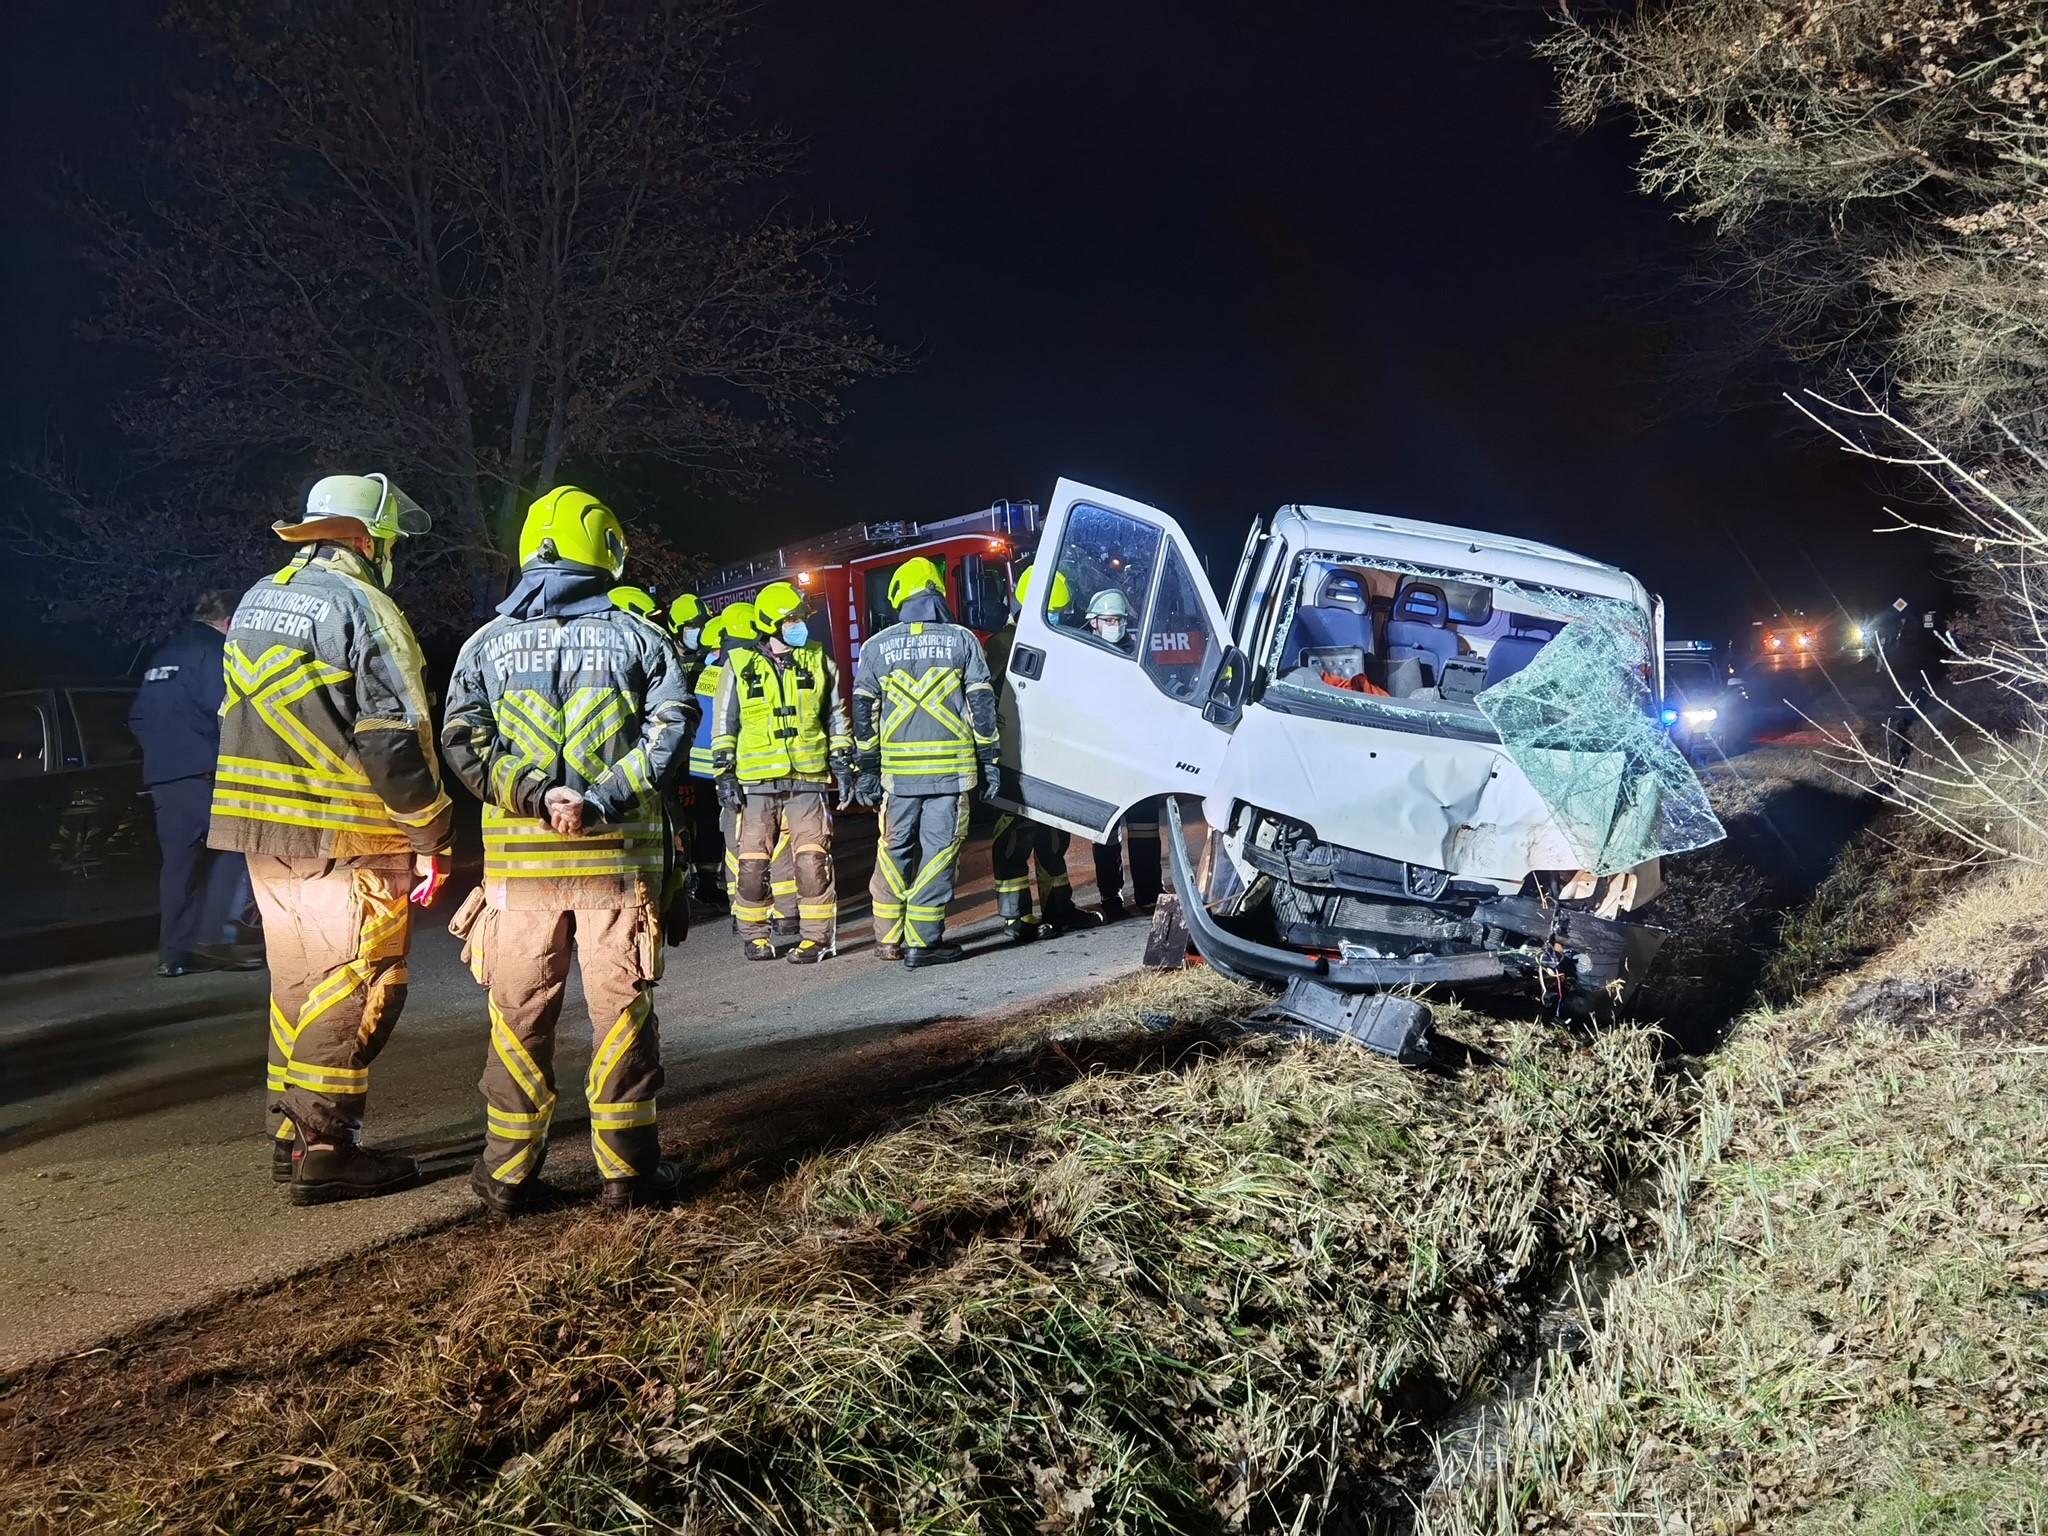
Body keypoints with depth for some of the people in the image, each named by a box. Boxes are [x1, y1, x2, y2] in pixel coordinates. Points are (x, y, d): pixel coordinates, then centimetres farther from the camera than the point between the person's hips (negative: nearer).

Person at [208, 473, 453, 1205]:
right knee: (350, 992, -1)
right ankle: (325, 1151, 1)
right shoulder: (362, 609, -12)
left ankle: (294, 1134, 26)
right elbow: (396, 740, -17)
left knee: (299, 981, 18)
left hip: (261, 829, 9)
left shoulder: (257, 601, 15)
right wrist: (431, 836, -11)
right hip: (344, 838, -8)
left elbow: (245, 717, 19)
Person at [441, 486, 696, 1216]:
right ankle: (627, 1169, 11)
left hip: (521, 855, 1)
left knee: (520, 1017, 10)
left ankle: (508, 1171, 16)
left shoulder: (488, 643, 6)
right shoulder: (637, 635, 2)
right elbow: (671, 728, -11)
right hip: (618, 854, -1)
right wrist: (602, 801, -17)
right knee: (621, 1011, 6)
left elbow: (462, 743, -6)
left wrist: (533, 795, -12)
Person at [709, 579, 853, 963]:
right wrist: (725, 775, 1)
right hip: (756, 782, 0)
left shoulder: (819, 662, 9)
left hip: (808, 778, 0)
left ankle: (816, 935, 5)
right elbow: (723, 724, 7)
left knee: (812, 861, -5)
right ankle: (754, 934, 18)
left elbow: (837, 720, 15)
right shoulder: (739, 665, 4)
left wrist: (844, 765, 9)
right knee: (752, 864, 3)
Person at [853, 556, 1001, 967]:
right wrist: (988, 762, 6)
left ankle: (889, 939, 18)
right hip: (952, 768, -2)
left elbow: (864, 714, 6)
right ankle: (922, 943, -1)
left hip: (898, 770, 2)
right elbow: (982, 705, 0)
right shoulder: (962, 640, 2)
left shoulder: (876, 647, 6)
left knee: (894, 851, 14)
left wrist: (867, 771, 11)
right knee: (938, 852, 1)